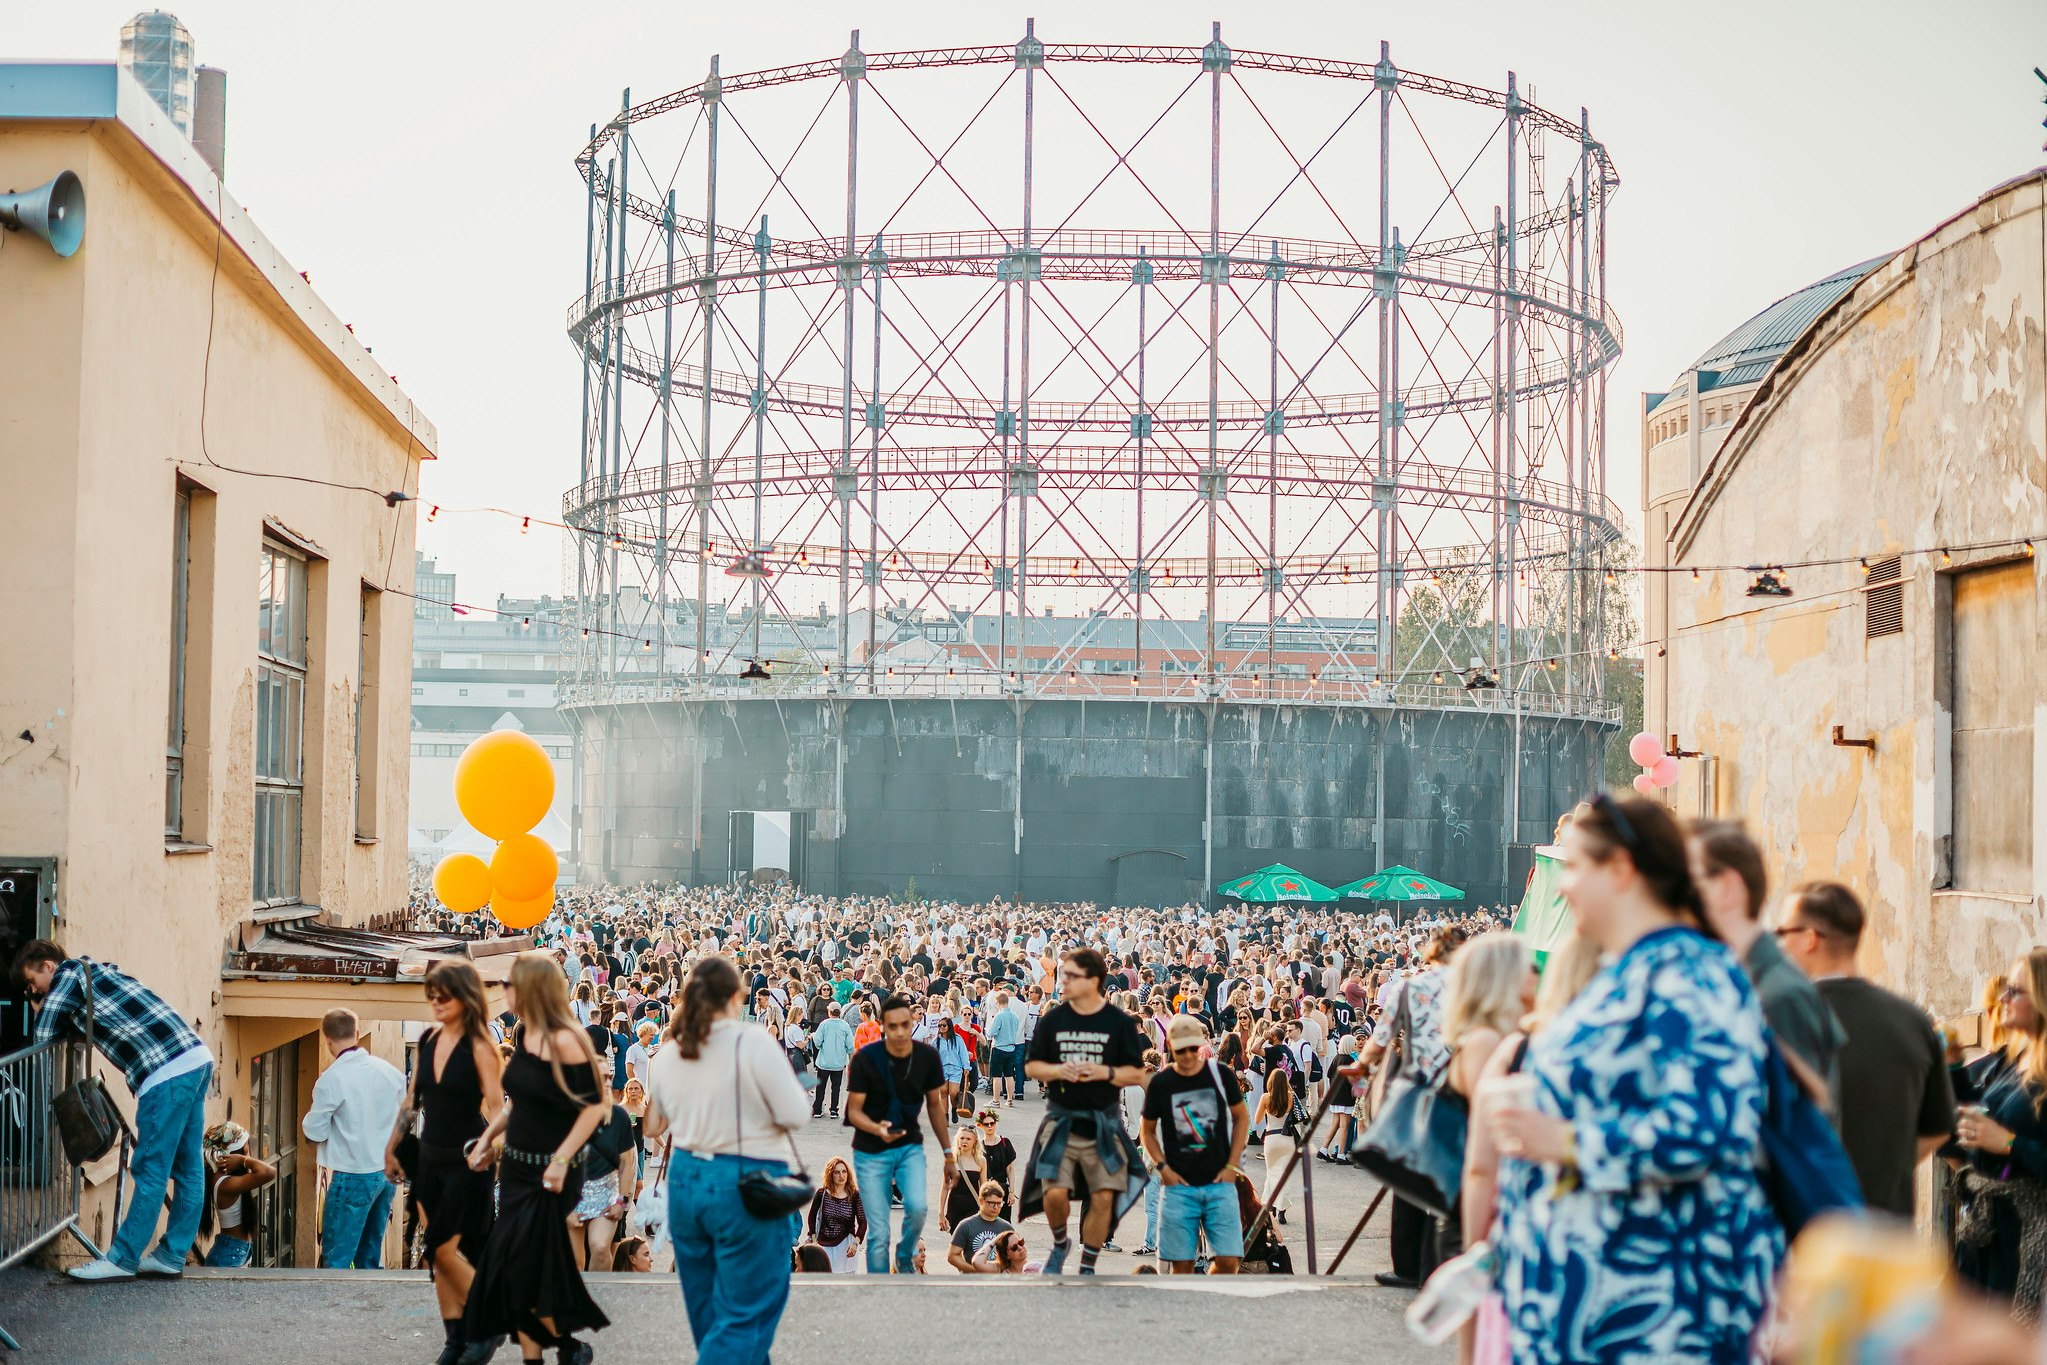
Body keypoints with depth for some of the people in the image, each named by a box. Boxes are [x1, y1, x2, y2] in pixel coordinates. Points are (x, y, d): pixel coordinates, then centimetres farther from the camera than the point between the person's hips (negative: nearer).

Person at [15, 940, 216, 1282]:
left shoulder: (69, 972, 1)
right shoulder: (97, 972, 27)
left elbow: (42, 1038, 2)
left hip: (168, 1072, -9)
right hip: (197, 1059, 9)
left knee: (151, 1171, -4)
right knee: (188, 1169, 11)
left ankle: (123, 1260, 1)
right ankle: (172, 1255, 17)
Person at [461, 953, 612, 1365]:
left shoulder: (563, 1042, -19)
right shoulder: (524, 1036, 6)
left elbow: (596, 1103, -18)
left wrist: (561, 1159, -21)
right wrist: (488, 1137, 9)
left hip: (549, 1174, -8)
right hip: (516, 1166, 8)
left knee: (527, 1270, -5)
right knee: (507, 1268, 9)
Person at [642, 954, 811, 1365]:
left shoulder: (667, 1053, 2)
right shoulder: (753, 1042, -16)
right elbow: (796, 1114, -15)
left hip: (686, 1179, 6)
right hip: (747, 1183, -6)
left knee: (706, 1307, 21)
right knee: (743, 1315, 1)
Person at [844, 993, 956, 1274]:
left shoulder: (927, 1056, -6)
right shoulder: (866, 1059, -16)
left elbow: (935, 1105, 7)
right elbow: (854, 1111, -13)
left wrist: (948, 1153, 7)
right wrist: (878, 1129, -34)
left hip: (910, 1145, 2)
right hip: (871, 1151, -2)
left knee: (917, 1207, -23)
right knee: (878, 1235, -3)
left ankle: (905, 1256, 8)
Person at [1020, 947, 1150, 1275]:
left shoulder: (1120, 1023, -1)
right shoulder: (1052, 1019, 4)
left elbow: (1137, 1074, 1)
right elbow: (1031, 1066, 8)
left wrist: (1105, 1072, -17)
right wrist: (1058, 1070, -13)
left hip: (1104, 1123, 0)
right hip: (1061, 1121, 1)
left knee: (1104, 1198, -1)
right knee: (1054, 1193, -10)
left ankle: (1087, 1268, 16)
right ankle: (1060, 1245, 21)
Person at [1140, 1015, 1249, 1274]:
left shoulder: (1220, 1075, 1)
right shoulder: (1160, 1084, 0)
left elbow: (1241, 1119, 13)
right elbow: (1147, 1130, 12)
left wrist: (1232, 1165, 3)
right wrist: (1163, 1167, -2)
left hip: (1219, 1183, 1)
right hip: (1179, 1185, 0)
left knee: (1229, 1260, -8)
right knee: (1182, 1263, -1)